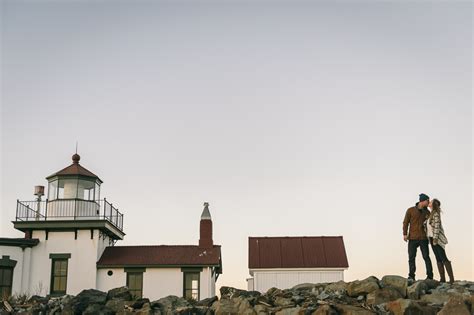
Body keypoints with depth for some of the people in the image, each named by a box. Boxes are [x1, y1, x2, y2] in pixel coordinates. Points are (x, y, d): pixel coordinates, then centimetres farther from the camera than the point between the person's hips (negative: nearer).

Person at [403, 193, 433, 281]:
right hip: (412, 238, -1)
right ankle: (411, 276, 8)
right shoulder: (410, 210, 2)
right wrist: (405, 234, -8)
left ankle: (430, 276, 5)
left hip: (423, 238, 1)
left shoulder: (427, 212, 9)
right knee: (411, 258, 1)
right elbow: (406, 222, 2)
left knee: (426, 257, -2)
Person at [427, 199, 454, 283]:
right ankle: (442, 278, 5)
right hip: (432, 238, 9)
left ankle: (451, 278, -12)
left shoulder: (436, 213, -9)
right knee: (438, 259, 5)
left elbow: (437, 226, -16)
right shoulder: (431, 214, 16)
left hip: (437, 238, -9)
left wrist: (435, 238, -21)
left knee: (443, 258, -11)